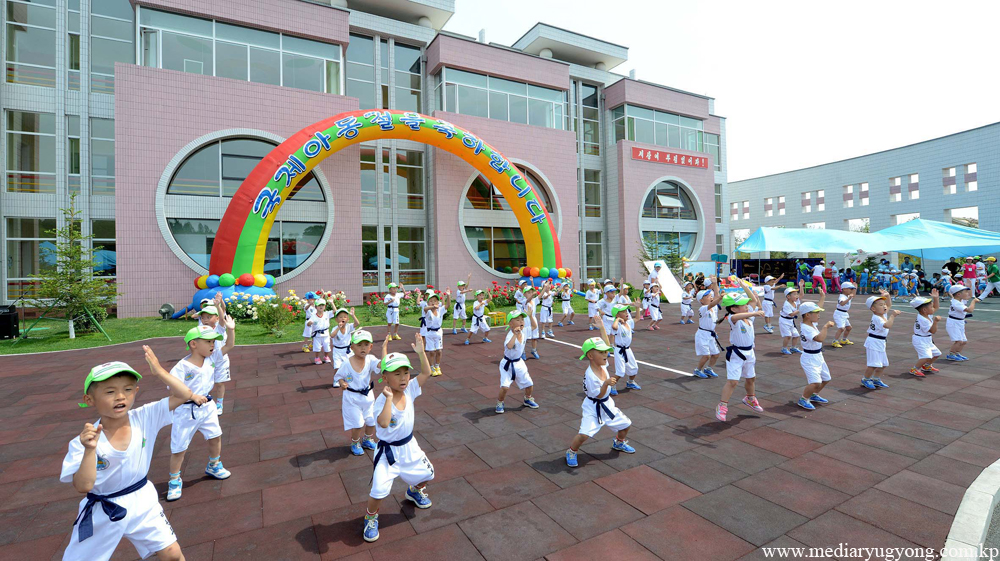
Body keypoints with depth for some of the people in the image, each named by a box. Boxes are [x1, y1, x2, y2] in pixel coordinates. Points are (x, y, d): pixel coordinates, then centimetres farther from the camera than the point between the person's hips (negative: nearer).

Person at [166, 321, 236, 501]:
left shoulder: (211, 358, -4)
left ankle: (214, 466, 42)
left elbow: (229, 346, -2)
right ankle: (174, 480, 28)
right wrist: (193, 396, -30)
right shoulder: (181, 367, -21)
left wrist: (231, 329, -15)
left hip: (207, 407, 6)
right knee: (179, 448, 6)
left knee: (215, 437, 18)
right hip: (186, 411, -6)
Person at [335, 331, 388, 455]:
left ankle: (367, 439, 44)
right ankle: (355, 443, 29)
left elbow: (383, 364, -31)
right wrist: (342, 383, -25)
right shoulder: (347, 363, -17)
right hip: (352, 398, -3)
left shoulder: (370, 360, -13)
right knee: (358, 423, 0)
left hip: (368, 396, 3)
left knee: (371, 420, 15)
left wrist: (384, 347, -32)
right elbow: (338, 376, -4)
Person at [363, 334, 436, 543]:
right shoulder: (381, 400, -26)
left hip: (409, 446, 6)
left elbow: (426, 373, -12)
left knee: (427, 473, 18)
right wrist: (389, 398, -45)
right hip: (388, 451, -6)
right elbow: (383, 423, -42)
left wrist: (421, 352, -21)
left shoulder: (409, 390, -10)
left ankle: (414, 491, 52)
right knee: (380, 490, -15)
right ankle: (371, 517, 18)